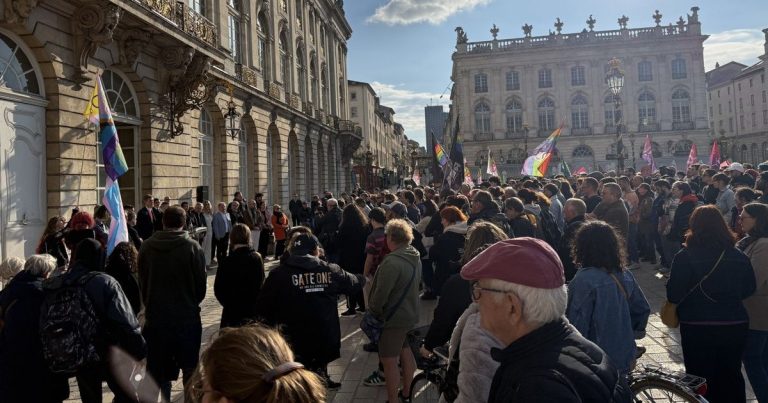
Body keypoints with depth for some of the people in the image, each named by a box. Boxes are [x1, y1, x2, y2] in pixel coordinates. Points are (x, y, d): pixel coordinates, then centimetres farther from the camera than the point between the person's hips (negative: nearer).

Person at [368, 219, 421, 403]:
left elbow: (380, 294, -25)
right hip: (410, 313, 10)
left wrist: (373, 311, -7)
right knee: (405, 352, 22)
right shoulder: (415, 258, 2)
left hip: (393, 318, -10)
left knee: (389, 361, 0)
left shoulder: (392, 262, -27)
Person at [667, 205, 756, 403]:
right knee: (731, 376, 21)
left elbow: (673, 295, -14)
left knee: (700, 380, 13)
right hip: (735, 326, 3)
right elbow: (749, 289, 9)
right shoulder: (739, 257, -6)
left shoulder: (684, 257, -16)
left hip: (696, 328, -3)